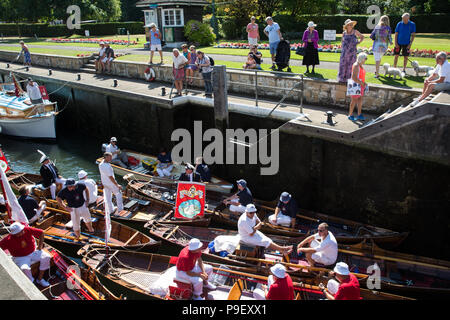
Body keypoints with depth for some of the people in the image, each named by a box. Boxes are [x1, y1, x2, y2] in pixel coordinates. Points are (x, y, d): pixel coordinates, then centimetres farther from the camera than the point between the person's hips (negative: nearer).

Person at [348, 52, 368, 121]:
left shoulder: (360, 65, 11)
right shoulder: (356, 66, -18)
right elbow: (354, 78, -25)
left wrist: (363, 83, 11)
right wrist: (362, 83, -19)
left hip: (360, 85, 9)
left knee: (360, 100, 9)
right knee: (354, 100, -2)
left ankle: (359, 115, 16)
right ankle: (350, 115, 9)